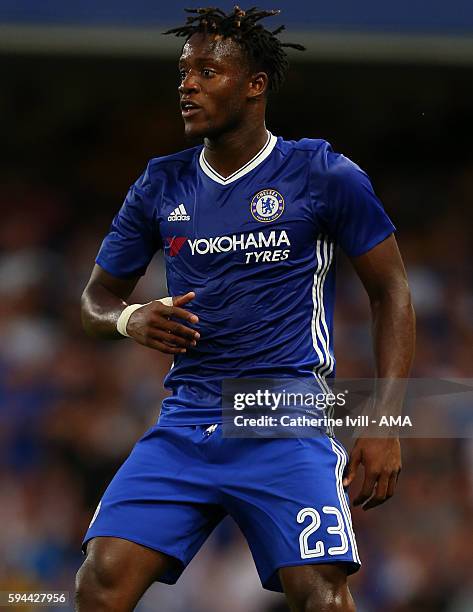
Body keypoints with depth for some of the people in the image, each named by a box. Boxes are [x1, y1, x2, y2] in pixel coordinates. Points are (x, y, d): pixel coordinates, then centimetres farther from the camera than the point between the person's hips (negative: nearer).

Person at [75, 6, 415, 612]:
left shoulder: (323, 175, 0)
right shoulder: (160, 185, 11)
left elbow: (390, 293, 4)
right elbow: (96, 298, 20)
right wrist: (129, 320, -6)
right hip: (186, 420, 3)